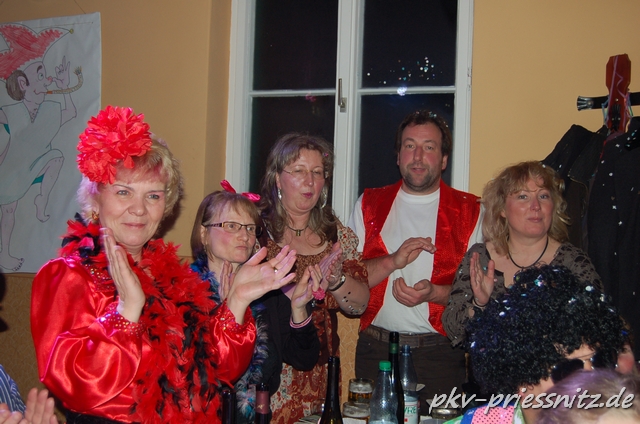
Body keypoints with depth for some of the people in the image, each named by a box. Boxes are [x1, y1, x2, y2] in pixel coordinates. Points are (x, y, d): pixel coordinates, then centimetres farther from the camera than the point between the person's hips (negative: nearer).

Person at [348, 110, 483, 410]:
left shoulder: (469, 212, 3)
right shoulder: (369, 204, 9)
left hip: (439, 354, -1)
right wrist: (393, 261, -13)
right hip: (376, 349, 2)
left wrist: (434, 293, -17)